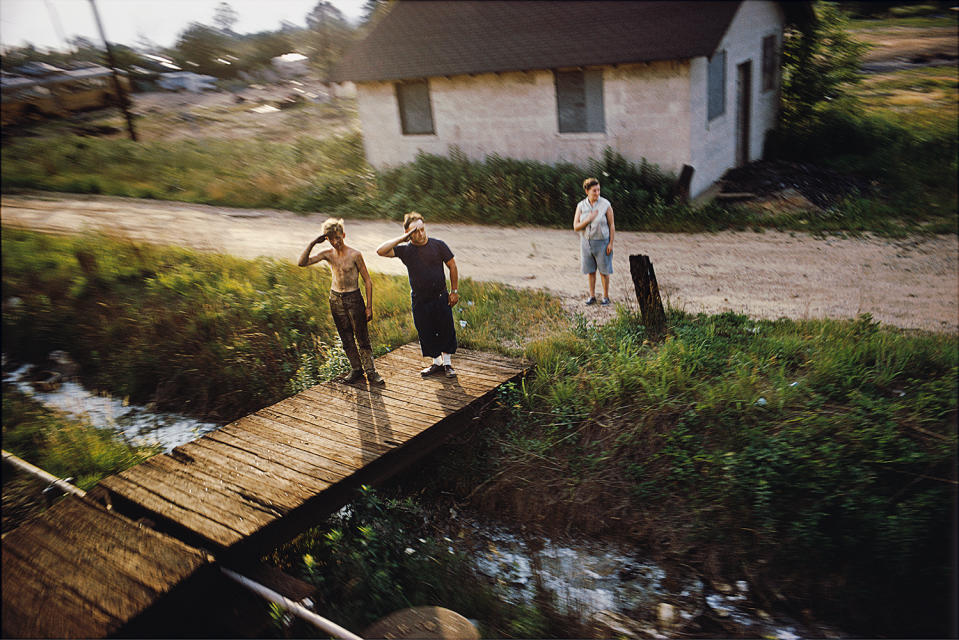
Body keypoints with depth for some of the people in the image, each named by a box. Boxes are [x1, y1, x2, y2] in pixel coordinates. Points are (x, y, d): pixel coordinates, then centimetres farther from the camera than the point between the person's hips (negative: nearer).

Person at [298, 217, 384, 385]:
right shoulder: (328, 254, -1)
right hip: (335, 299, 4)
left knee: (362, 337, 0)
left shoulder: (355, 255, -11)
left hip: (354, 298, -4)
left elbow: (367, 281, -7)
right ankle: (356, 369, 23)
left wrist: (369, 307, -10)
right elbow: (302, 263, -9)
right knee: (346, 338, 11)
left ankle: (370, 371, 10)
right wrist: (312, 243, -18)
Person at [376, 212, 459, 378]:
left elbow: (452, 267, 2)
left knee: (446, 331, 5)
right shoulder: (405, 249, -5)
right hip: (419, 300, 1)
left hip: (441, 297, -1)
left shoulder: (438, 245, -6)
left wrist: (454, 291, 1)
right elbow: (381, 251, -18)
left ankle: (447, 363, 23)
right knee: (426, 333, 11)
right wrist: (401, 239, -20)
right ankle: (437, 363, 29)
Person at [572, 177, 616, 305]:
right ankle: (592, 296, 22)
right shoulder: (581, 206, -5)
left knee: (604, 271, 5)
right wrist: (589, 219, -23)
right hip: (586, 242, 3)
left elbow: (611, 225, -6)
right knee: (590, 270, 11)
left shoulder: (606, 205, -11)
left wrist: (611, 244, -11)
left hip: (602, 242, -2)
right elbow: (576, 227, -8)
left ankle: (606, 296, 19)